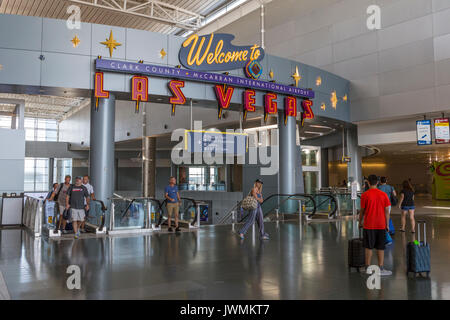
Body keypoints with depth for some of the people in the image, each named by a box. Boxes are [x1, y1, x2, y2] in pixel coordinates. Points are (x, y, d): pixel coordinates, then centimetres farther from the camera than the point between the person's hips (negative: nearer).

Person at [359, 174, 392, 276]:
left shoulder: (364, 195, -7)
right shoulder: (383, 195, 0)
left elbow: (362, 211, -2)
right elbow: (387, 211, 0)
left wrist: (360, 222, 12)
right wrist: (387, 225, 8)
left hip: (369, 225, -2)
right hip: (381, 225, 2)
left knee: (368, 247, 6)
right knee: (380, 248, 9)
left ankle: (368, 267, 11)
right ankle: (381, 269, 11)